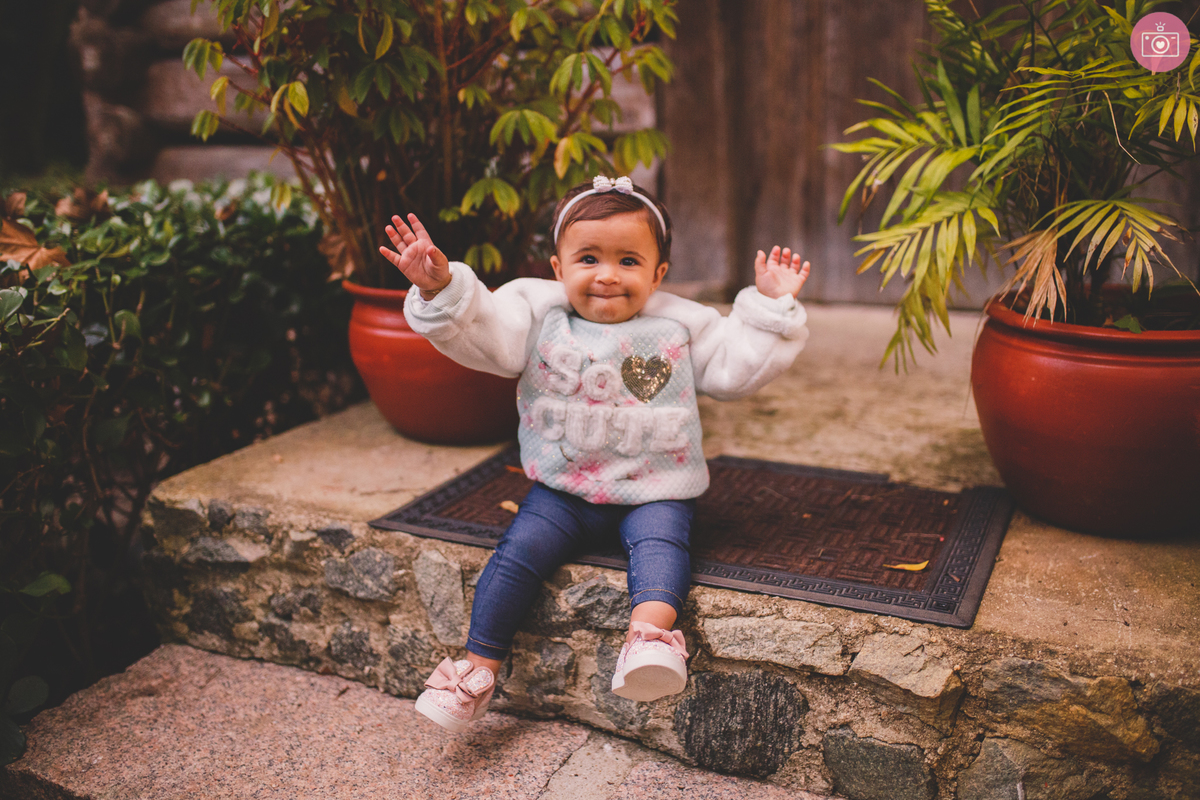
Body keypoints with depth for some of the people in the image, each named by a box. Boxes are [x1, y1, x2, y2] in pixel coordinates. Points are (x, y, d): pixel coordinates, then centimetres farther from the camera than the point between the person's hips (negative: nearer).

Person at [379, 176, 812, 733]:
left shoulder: (680, 325, 5)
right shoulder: (539, 313, 2)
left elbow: (737, 365, 8)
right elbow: (480, 334, -8)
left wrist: (771, 307, 0)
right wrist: (439, 288, -24)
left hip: (653, 490, 0)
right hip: (562, 489, 1)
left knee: (660, 540, -29)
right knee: (522, 547, -17)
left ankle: (652, 634, -49)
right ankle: (479, 663, -7)